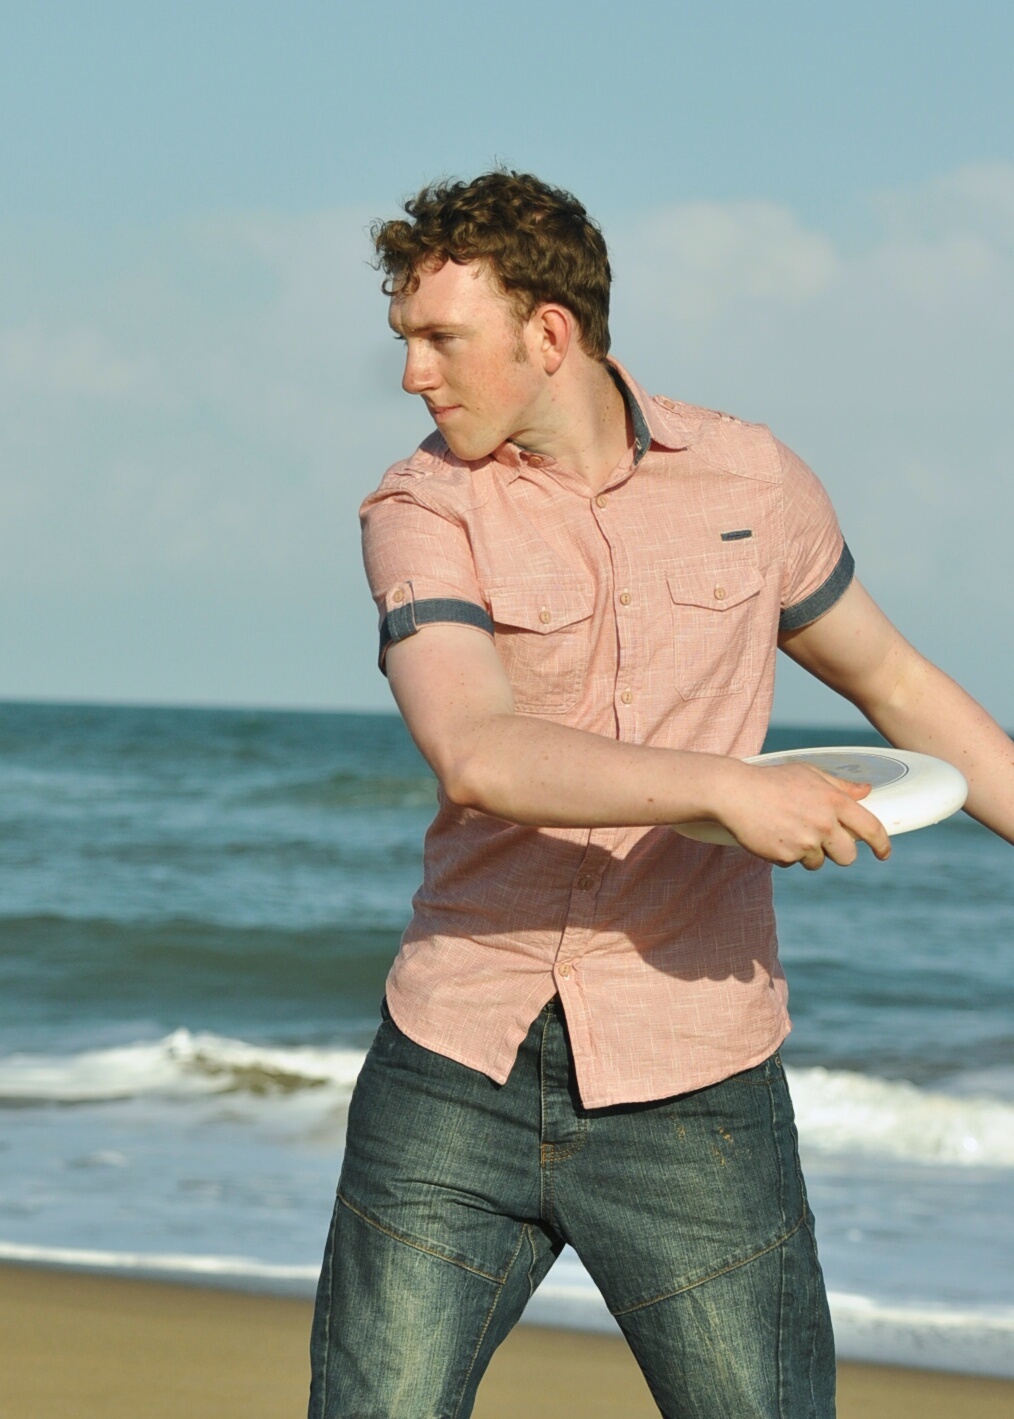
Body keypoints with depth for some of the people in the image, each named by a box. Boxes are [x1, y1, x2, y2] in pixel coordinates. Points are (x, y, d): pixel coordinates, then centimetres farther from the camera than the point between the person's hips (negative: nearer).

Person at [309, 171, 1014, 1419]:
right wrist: (725, 786, -30)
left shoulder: (752, 485, 4)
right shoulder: (423, 514, -4)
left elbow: (897, 684, 19)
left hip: (689, 1093, 1)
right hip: (456, 1078, 0)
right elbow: (474, 756, -21)